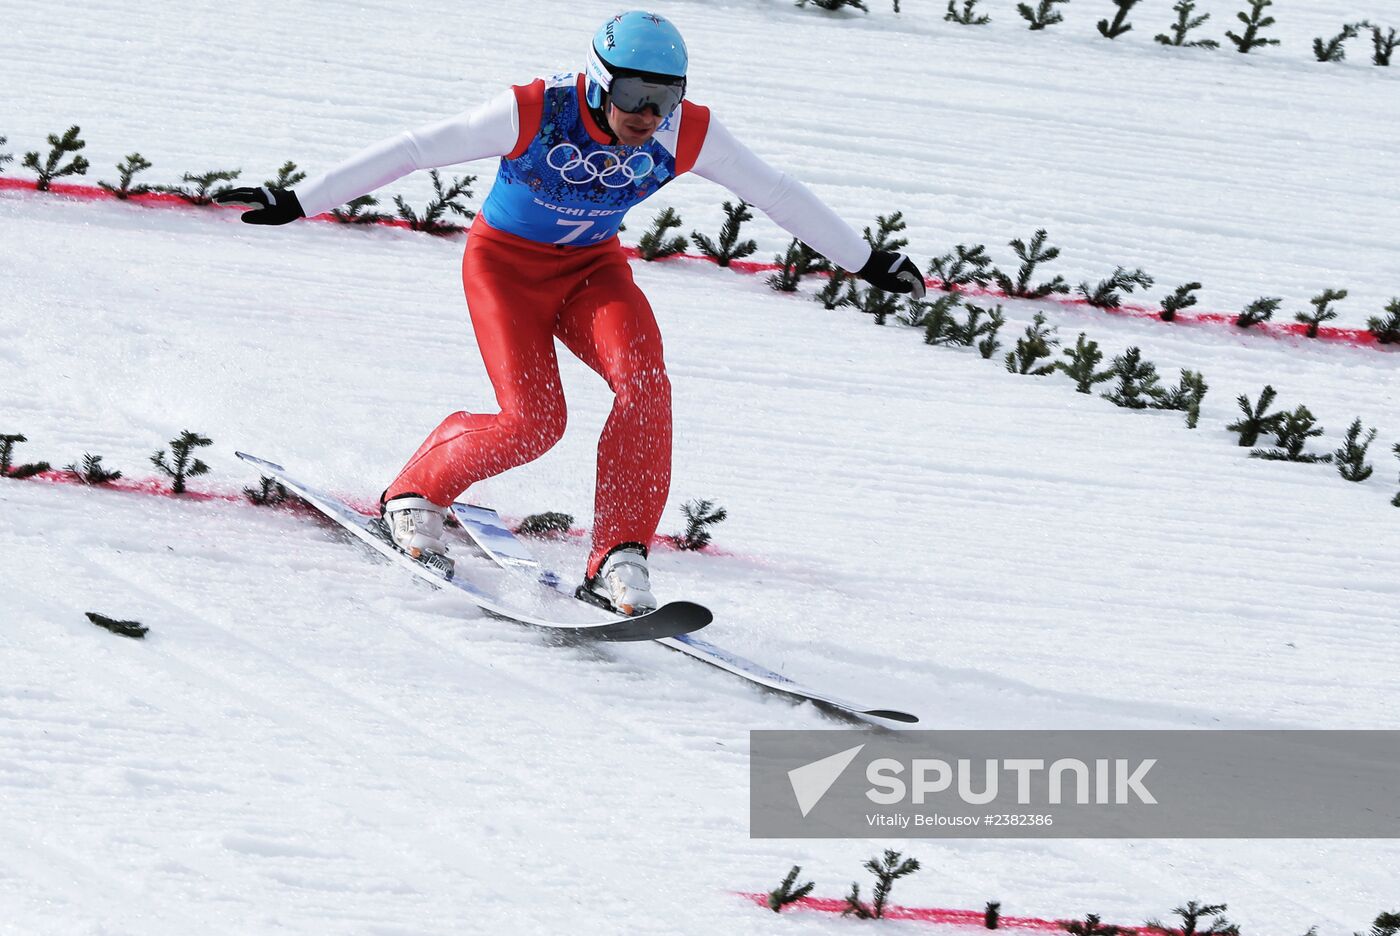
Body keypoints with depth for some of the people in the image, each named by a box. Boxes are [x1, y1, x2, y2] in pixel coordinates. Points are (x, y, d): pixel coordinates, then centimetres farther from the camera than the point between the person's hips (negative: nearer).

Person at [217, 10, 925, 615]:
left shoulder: (686, 134, -20)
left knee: (644, 384, -24)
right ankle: (416, 492, 9)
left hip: (593, 268, 3)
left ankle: (618, 562, -18)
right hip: (506, 264, -3)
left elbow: (774, 192, -6)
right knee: (532, 421, -20)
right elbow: (408, 153, -25)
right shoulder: (534, 114, -29)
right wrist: (297, 203, -24)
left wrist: (865, 261, 2)